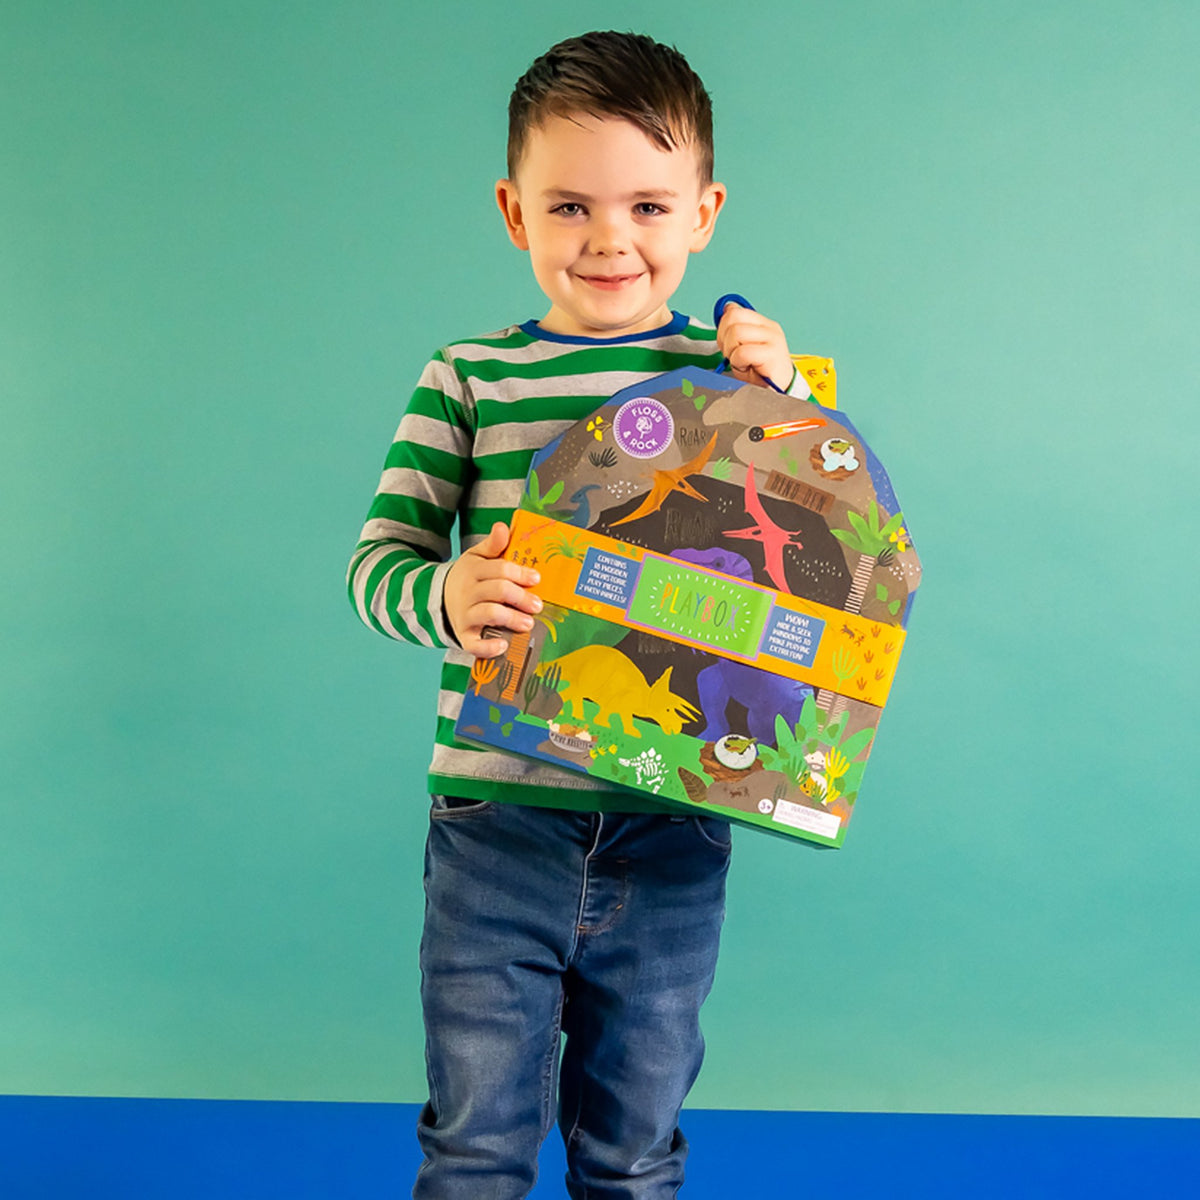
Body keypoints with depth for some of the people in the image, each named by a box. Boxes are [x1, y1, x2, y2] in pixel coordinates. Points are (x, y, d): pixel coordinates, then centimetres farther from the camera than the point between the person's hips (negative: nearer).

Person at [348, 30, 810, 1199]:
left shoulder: (732, 373, 3)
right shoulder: (466, 379, 1)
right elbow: (376, 562, -2)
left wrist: (782, 399, -14)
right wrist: (445, 598, -25)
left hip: (671, 837, 1)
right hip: (496, 826, 0)